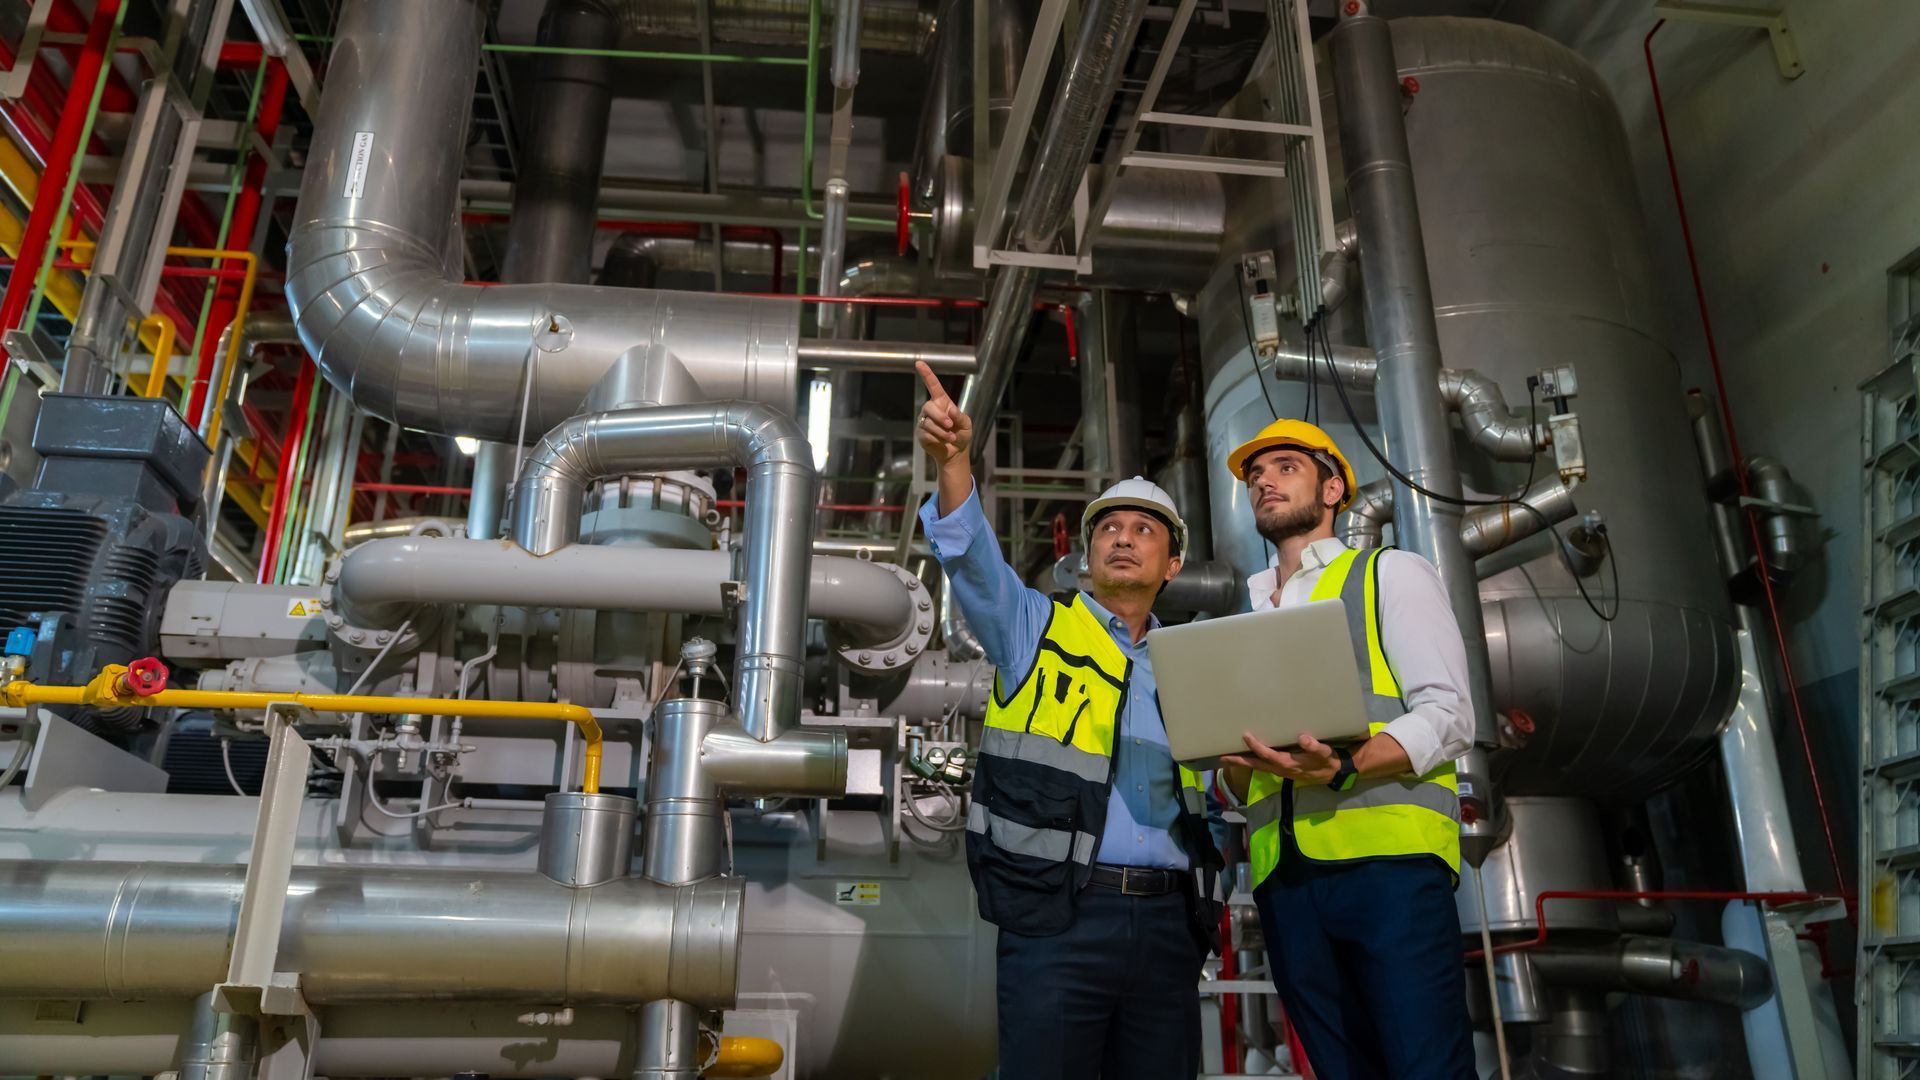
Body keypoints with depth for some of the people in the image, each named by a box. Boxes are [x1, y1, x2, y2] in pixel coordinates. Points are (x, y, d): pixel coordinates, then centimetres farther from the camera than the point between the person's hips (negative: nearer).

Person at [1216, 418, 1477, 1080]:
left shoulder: (1392, 574, 9)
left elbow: (1448, 716, -3)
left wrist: (1340, 768, -20)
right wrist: (1237, 765, -1)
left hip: (1388, 857, -5)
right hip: (1282, 871, 5)